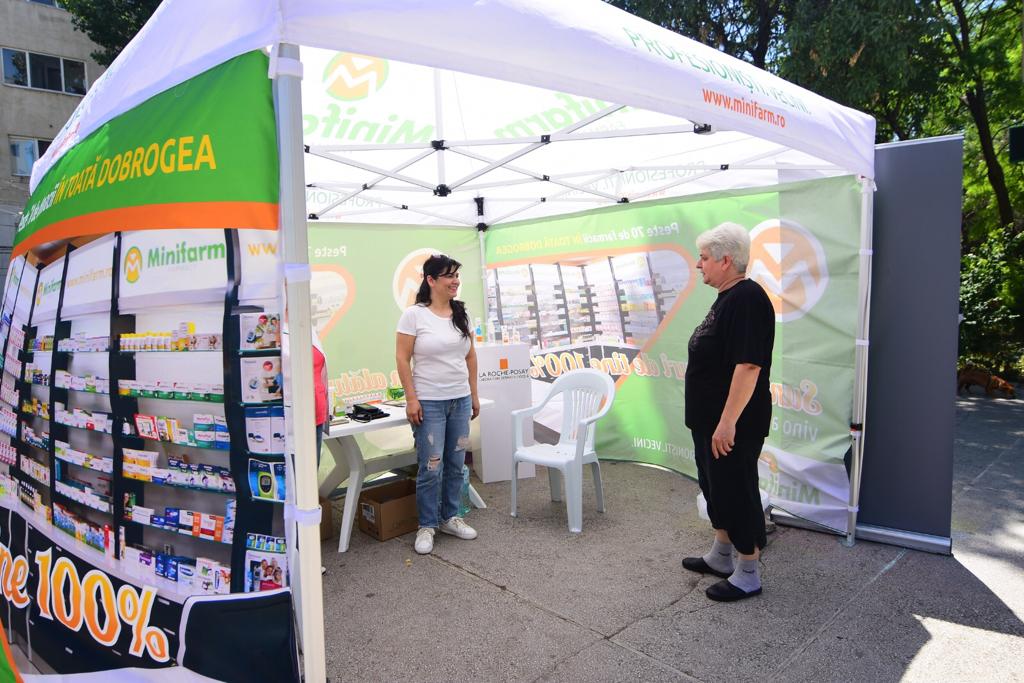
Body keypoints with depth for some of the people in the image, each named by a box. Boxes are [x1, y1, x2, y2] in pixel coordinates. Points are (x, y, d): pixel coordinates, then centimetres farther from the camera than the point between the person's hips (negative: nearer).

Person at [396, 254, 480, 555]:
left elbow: (470, 356, 12)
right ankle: (427, 525, 15)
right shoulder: (414, 315, -8)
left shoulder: (461, 314, 7)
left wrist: (474, 395, 11)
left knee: (456, 465, 11)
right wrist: (411, 398, -13)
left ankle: (449, 517, 27)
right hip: (429, 403, -5)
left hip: (460, 400, 5)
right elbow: (402, 359, -8)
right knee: (431, 468, -1)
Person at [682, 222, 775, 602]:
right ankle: (721, 556, 36)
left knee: (737, 492, 2)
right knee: (715, 486, 20)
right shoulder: (727, 297, 12)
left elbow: (748, 365, -27)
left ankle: (749, 575, 17)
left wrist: (728, 421, -27)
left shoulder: (748, 299, -20)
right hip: (711, 419, 10)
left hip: (733, 425, -10)